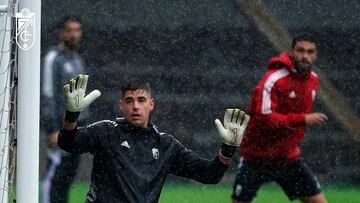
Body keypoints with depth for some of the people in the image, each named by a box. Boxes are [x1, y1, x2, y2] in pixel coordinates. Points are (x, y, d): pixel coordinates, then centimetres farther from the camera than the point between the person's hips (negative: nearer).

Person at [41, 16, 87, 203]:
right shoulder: (53, 59, -9)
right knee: (55, 175, -9)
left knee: (69, 174, 7)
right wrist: (53, 130, -19)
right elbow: (47, 96, -14)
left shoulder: (77, 59, 17)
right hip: (60, 126, -8)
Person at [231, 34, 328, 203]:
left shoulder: (312, 80, 3)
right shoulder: (274, 79, -21)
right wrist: (303, 119, -31)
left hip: (289, 158, 6)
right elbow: (264, 117, -31)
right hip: (257, 157, -6)